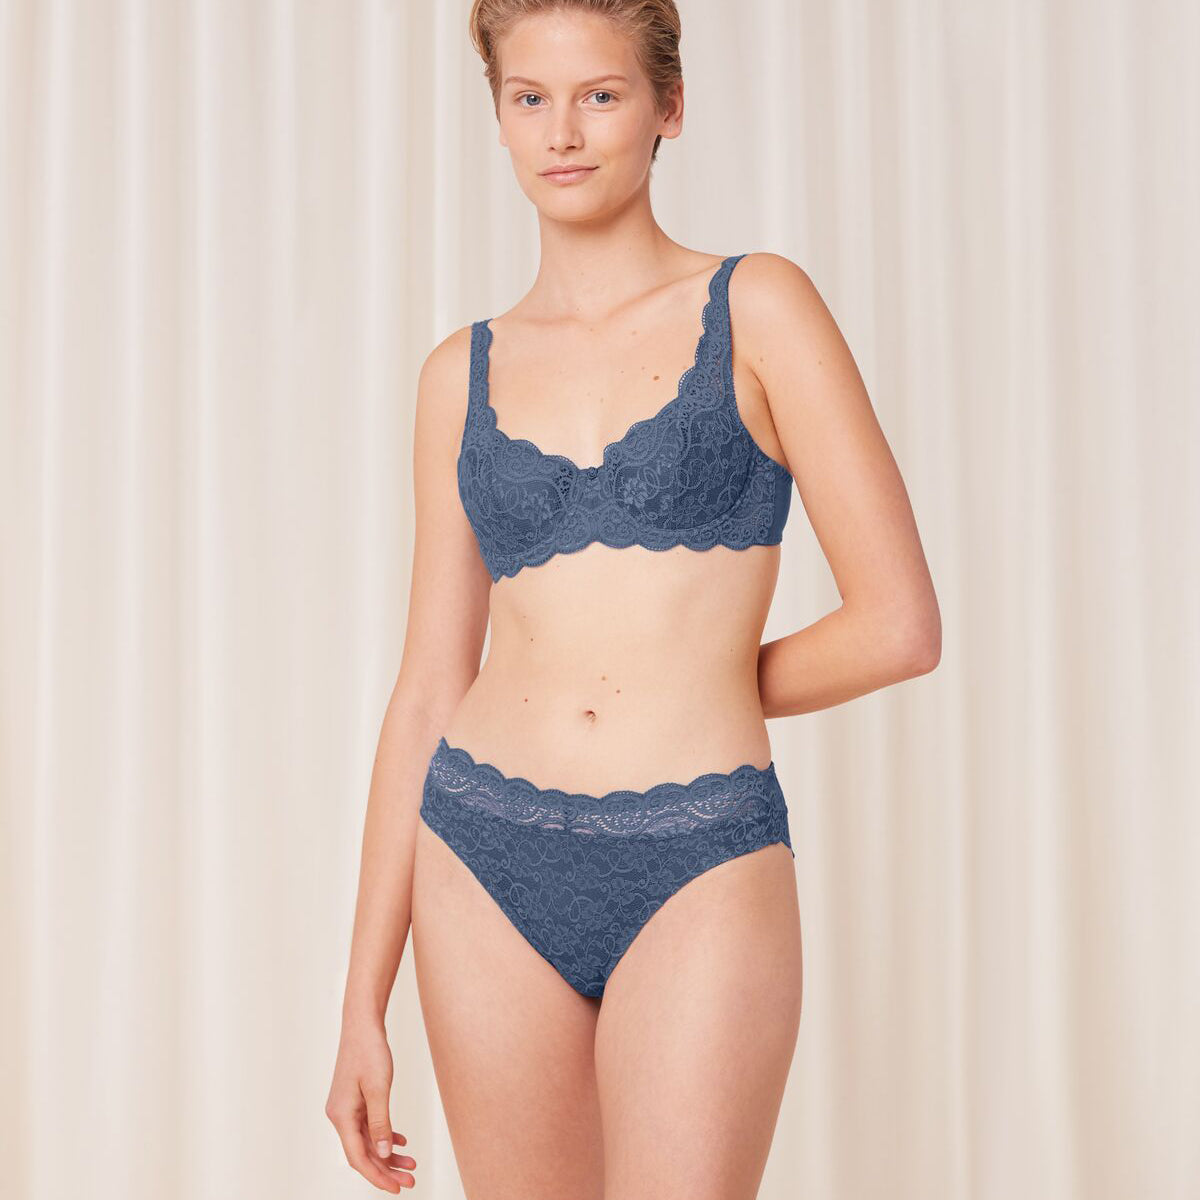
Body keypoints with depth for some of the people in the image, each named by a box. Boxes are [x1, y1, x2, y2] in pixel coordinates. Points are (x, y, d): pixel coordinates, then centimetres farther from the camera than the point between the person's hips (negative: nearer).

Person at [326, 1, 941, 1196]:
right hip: (491, 867, 4)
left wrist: (700, 688, 6)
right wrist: (364, 1003, 7)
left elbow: (901, 623, -5)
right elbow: (428, 693, 9)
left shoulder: (759, 306, -1)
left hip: (697, 875, -3)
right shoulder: (463, 374, 9)